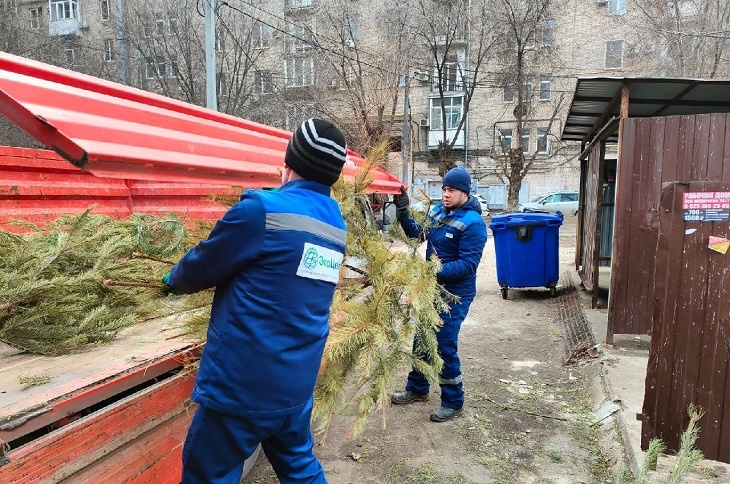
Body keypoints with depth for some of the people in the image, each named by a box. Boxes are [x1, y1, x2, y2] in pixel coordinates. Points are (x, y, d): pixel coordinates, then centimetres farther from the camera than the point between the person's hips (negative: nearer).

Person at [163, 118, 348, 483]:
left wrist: (174, 278, 16)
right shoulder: (336, 226, 5)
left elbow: (201, 267, -5)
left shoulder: (261, 210, -16)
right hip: (296, 383, 7)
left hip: (241, 383, -6)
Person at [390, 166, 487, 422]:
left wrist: (436, 271, -31)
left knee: (445, 346, -2)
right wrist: (403, 210, -2)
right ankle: (417, 388, 37)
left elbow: (468, 264, -23)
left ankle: (453, 402, 18)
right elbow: (416, 233, 12)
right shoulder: (438, 211, 2)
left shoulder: (472, 223, -19)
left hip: (455, 294, -8)